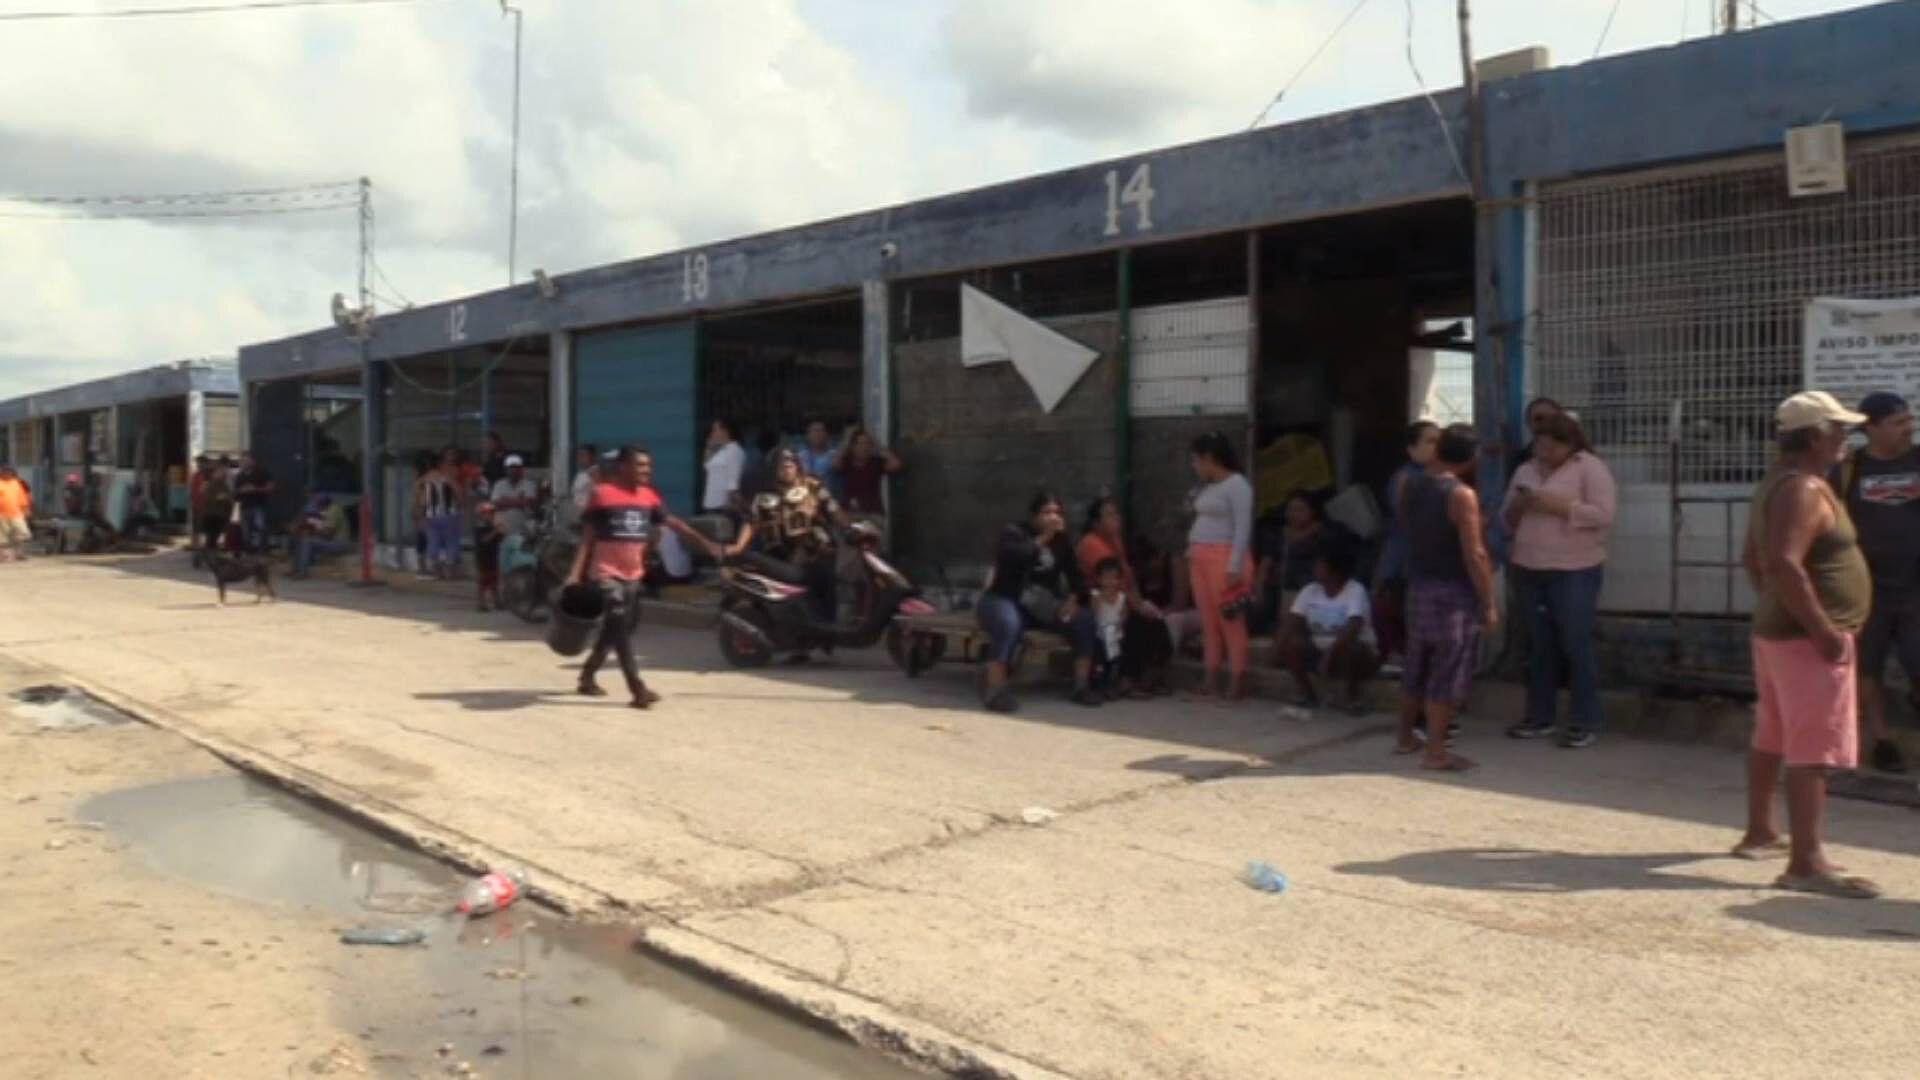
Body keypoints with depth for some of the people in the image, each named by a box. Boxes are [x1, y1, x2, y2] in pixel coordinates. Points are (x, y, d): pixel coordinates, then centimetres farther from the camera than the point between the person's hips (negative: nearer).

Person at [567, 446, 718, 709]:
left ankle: (587, 676, 34)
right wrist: (576, 572, -12)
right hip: (606, 573, -6)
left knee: (615, 630, 15)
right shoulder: (602, 494, -9)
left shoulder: (649, 496, 6)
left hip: (633, 575, 7)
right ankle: (638, 690, -14)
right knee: (620, 629, -11)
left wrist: (704, 543, 10)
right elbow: (587, 536, -6)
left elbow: (673, 522, 12)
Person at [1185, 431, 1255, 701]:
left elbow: (1243, 528, -15)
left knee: (1230, 621, -7)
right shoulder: (1207, 487, 18)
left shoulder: (1237, 485, -8)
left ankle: (1237, 680, -5)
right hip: (1200, 559, 9)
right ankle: (1212, 678, 12)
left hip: (1224, 558, -9)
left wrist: (1235, 566, -20)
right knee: (1209, 621, 9)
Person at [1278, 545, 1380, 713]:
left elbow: (1353, 628, -32)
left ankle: (1352, 697, -12)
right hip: (1321, 650, 5)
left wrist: (1331, 652, -40)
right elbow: (1291, 622, -8)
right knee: (1291, 643, -19)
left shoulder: (1356, 591, -19)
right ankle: (1307, 693, -2)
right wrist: (1279, 647, -27)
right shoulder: (1310, 591, -3)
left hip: (1358, 653, -5)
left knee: (1346, 649, -37)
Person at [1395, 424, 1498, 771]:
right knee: (1447, 674, 0)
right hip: (1454, 592, -7)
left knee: (1416, 667, 18)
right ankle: (1436, 751, 2)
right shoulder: (1461, 495, -18)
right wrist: (1489, 602, -13)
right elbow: (1474, 555, -19)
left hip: (1418, 586, 7)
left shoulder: (1409, 488, 2)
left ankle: (1406, 737, 29)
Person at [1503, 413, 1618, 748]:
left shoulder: (1590, 468, -3)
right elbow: (1508, 521, 16)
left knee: (1576, 646, -3)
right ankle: (1539, 715, 19)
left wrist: (1559, 506, -19)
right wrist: (1517, 506, -6)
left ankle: (1585, 722, 4)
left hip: (1574, 571, -5)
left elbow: (1604, 514, -13)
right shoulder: (1525, 471, 14)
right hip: (1529, 570, 5)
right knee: (1539, 645, 11)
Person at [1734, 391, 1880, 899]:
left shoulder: (1777, 483, 14)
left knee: (1772, 738, 19)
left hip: (1776, 630, 11)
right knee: (1815, 750, -11)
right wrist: (1824, 630, -26)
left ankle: (1759, 834, 31)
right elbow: (1784, 565, -29)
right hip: (1807, 640, -11)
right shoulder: (1804, 489, -18)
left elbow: (1753, 558, 22)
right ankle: (1806, 863, -12)